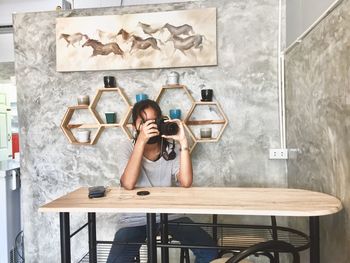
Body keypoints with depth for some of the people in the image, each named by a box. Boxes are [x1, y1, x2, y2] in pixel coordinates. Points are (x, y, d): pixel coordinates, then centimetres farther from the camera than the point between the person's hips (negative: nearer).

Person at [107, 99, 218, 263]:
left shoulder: (171, 150, -3)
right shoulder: (129, 149, -6)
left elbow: (186, 182, -21)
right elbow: (128, 184, -25)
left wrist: (183, 141, -25)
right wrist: (141, 142, -30)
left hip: (169, 215, 2)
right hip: (135, 219, -1)